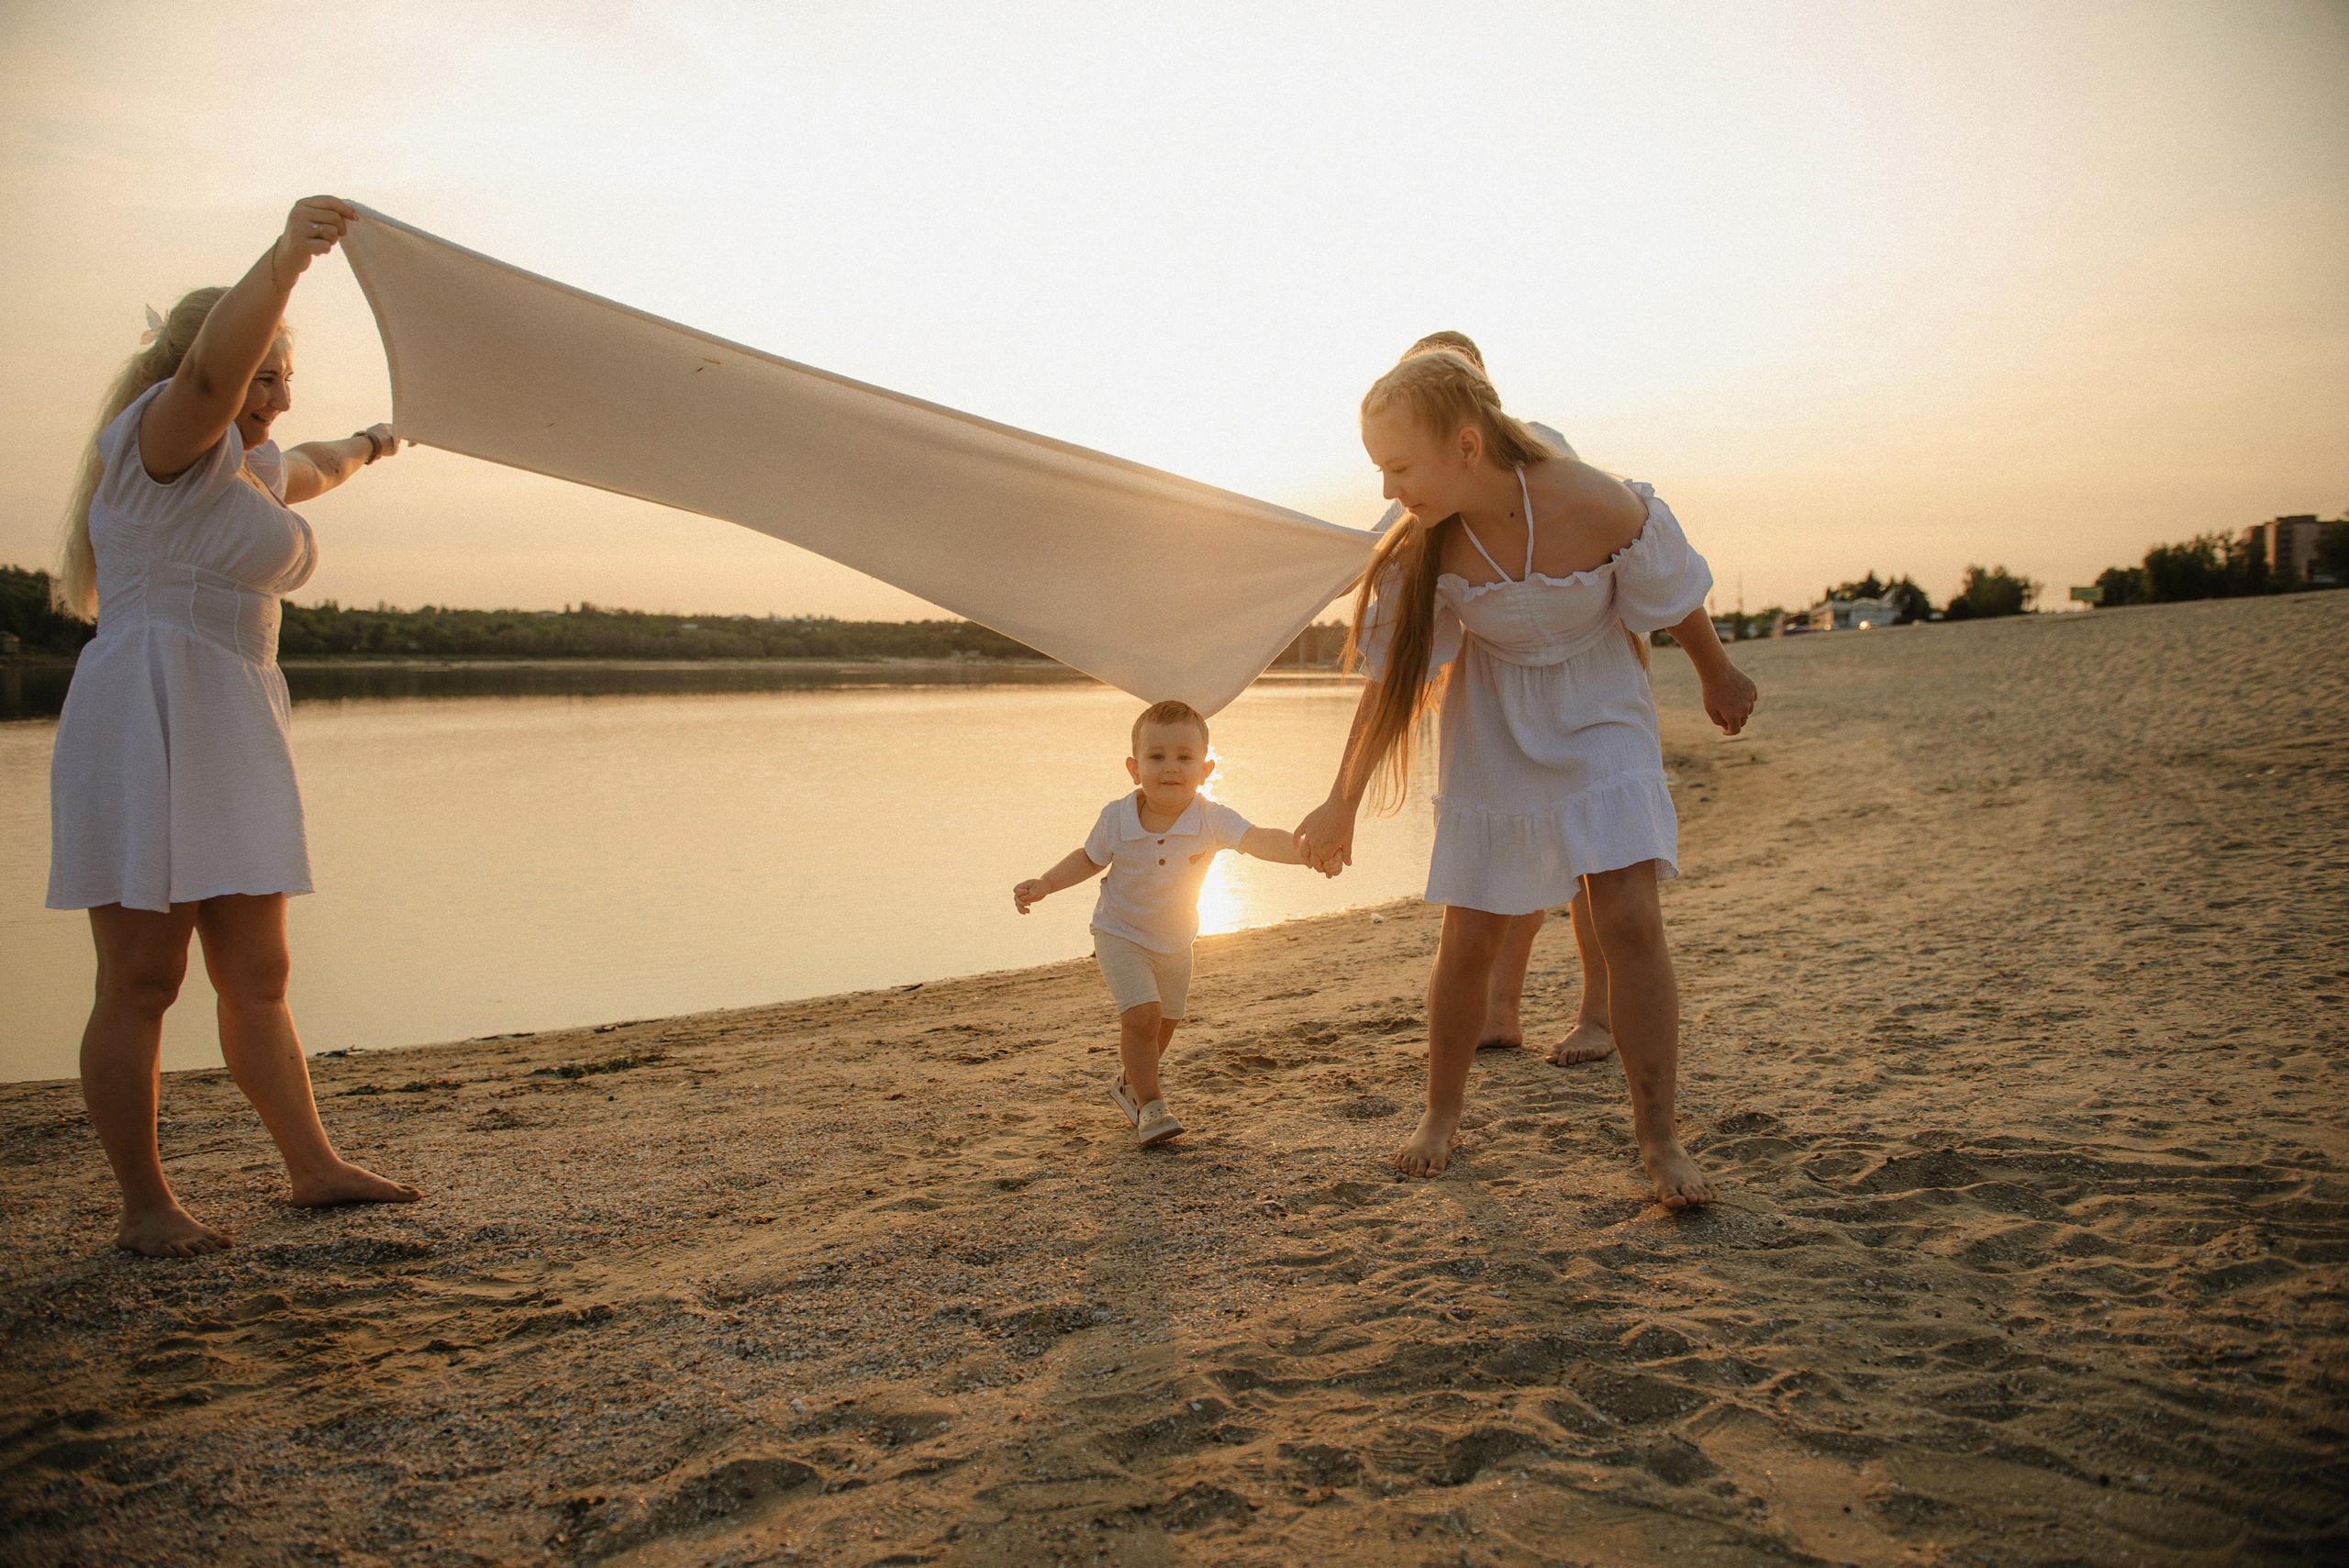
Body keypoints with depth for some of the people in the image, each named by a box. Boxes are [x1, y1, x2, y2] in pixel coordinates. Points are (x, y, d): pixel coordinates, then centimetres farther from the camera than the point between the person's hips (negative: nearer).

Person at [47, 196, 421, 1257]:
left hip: (229, 736, 9)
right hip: (145, 724, -9)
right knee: (141, 981, -3)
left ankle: (312, 1167, 19)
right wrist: (287, 258, -41)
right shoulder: (170, 433, -6)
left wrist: (357, 450, 66)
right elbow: (213, 369, -29)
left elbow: (300, 473, 46)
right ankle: (144, 1205, 6)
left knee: (257, 975, 12)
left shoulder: (247, 465, 22)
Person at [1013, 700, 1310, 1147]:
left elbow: (1260, 840, -44)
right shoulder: (1116, 819, -24)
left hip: (1176, 940, 3)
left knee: (1166, 1021, 19)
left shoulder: (1212, 820, -28)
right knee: (1141, 1014, -20)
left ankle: (1131, 1083, 48)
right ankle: (1149, 1104, 1)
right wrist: (1045, 884, -14)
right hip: (1120, 934, -3)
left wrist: (1302, 849, -62)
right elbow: (1089, 859, -4)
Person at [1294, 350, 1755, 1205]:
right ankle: (1441, 1113, 25)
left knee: (1630, 918, -13)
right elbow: (1393, 679, -10)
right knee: (1469, 938, 3)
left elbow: (1677, 599, -8)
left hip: (1599, 717, -1)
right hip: (1490, 739, 2)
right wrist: (1342, 803, -8)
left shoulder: (1601, 508, -28)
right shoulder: (1426, 549, -20)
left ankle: (1657, 1136, 0)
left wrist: (1718, 677, 9)